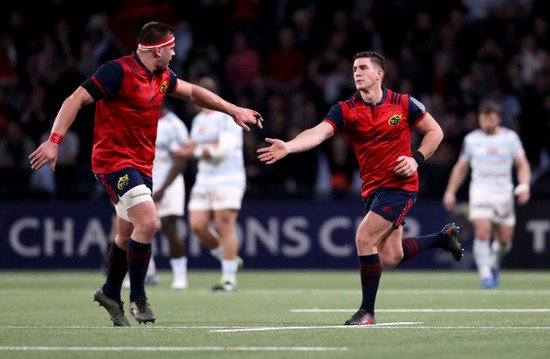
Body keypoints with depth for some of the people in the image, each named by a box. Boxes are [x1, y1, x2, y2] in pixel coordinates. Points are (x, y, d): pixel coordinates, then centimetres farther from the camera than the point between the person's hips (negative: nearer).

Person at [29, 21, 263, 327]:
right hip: (114, 161, -9)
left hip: (141, 164, 9)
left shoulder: (162, 77, 9)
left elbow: (192, 92, 26)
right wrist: (54, 141, -26)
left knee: (128, 234, 16)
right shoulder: (119, 71, -17)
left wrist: (233, 110, 23)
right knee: (148, 221, -22)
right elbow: (75, 100, -18)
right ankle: (137, 298, -9)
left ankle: (110, 293, 35)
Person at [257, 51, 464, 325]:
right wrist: (288, 147, -37)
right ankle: (444, 237, 37)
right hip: (372, 187, 5)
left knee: (364, 238, -19)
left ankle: (367, 311, -6)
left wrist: (416, 159, -10)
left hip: (399, 184, -5)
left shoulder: (404, 104, -5)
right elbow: (318, 132, -18)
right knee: (389, 257, 9)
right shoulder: (345, 110, -2)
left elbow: (435, 131, 6)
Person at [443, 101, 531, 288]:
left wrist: (524, 185, -12)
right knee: (482, 232, -21)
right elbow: (460, 167, 13)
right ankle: (485, 275, -17)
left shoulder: (511, 137, 3)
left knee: (505, 240, 6)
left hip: (504, 194, 1)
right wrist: (450, 192, 9)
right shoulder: (471, 139, 4)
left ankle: (494, 264, 36)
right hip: (480, 191, -1)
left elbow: (522, 164, 5)